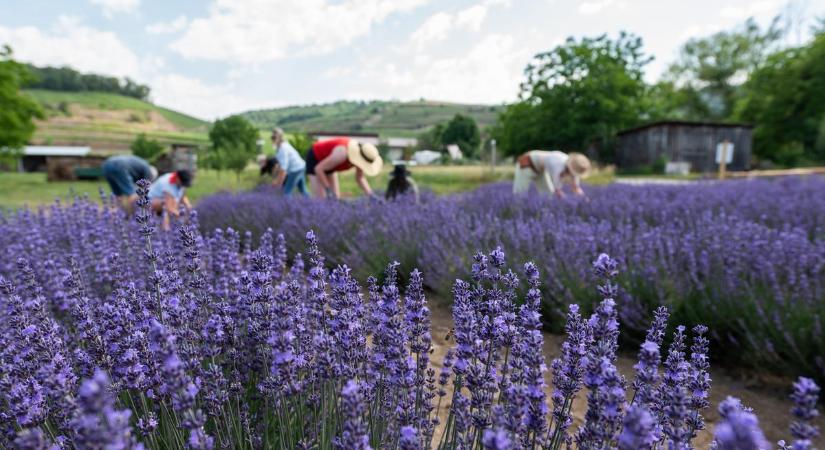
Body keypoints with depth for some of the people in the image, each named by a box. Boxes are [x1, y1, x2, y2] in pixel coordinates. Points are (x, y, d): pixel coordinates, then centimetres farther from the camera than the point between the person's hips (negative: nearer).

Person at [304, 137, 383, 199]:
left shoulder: (361, 152, -18)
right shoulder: (342, 154, -39)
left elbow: (360, 178, -7)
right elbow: (318, 169, -31)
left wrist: (371, 195, -18)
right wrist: (328, 190, -30)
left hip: (326, 160, 7)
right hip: (315, 159, -7)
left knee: (335, 198, 3)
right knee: (321, 199, -14)